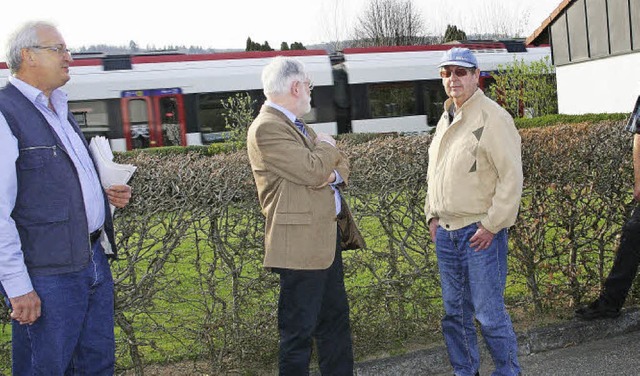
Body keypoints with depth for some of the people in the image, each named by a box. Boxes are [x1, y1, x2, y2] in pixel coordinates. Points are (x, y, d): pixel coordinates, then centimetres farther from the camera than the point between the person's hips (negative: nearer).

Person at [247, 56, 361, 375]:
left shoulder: (297, 125, 16)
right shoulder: (267, 128, -15)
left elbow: (341, 164, 15)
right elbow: (312, 171, -23)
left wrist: (334, 173, -8)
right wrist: (326, 147, -3)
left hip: (326, 236, 10)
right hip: (301, 244, -10)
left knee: (335, 319, 19)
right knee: (299, 331, 2)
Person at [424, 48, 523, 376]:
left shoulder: (493, 117, -10)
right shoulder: (445, 120, 15)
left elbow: (512, 177, -15)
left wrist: (491, 225, -16)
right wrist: (433, 215, 15)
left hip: (480, 230, -7)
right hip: (445, 231, 8)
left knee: (489, 312, -2)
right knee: (455, 312, 15)